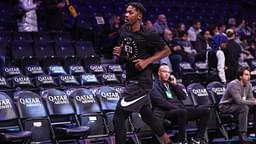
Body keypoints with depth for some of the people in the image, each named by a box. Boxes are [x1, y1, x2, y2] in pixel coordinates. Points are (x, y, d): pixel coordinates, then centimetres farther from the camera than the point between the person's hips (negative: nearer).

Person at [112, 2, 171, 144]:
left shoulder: (148, 35, -16)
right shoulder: (124, 30, 4)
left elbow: (166, 50, -7)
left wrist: (147, 61, -18)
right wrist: (119, 51, -2)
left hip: (140, 81, -8)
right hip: (131, 79, 9)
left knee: (118, 118, -10)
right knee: (147, 116, 20)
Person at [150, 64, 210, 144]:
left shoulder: (170, 84, 24)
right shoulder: (155, 86, 3)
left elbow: (183, 97, 18)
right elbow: (160, 102, -13)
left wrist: (175, 84, 8)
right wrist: (177, 107, -18)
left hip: (180, 109, 7)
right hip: (167, 112, -7)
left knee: (205, 110, -6)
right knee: (182, 112, -40)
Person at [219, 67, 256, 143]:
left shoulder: (248, 85, 0)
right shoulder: (234, 85, -25)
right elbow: (239, 101, -32)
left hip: (236, 106, 8)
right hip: (225, 107, -8)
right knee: (244, 107, -33)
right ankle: (242, 134, -30)